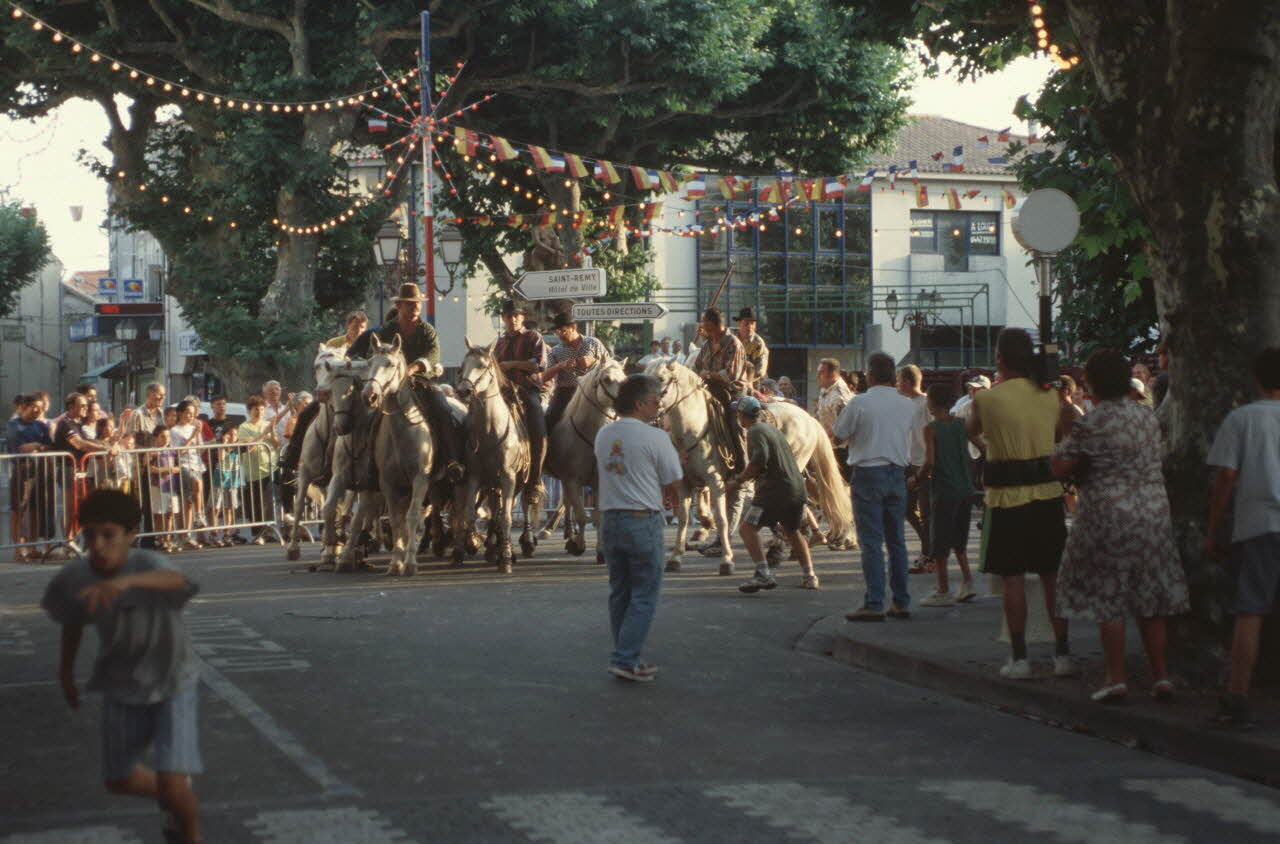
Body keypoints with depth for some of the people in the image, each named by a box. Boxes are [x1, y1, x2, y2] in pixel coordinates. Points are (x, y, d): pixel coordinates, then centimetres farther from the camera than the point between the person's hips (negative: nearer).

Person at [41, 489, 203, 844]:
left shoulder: (147, 565, -33)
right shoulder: (74, 578, -19)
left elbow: (176, 581, -59)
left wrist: (126, 581, -78)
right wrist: (66, 669, 17)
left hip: (172, 684, -4)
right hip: (122, 688, 5)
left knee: (171, 785, -14)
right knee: (120, 780, 17)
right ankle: (176, 801, 48)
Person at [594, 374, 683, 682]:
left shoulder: (603, 435, 9)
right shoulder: (654, 437, -11)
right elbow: (671, 484, -6)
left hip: (610, 521, 7)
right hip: (643, 521, -7)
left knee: (619, 594, 14)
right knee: (644, 596, -1)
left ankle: (626, 660, 19)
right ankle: (625, 660, -7)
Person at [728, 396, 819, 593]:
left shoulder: (756, 431, -8)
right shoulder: (772, 428, 19)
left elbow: (760, 459, -24)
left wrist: (738, 481, -15)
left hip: (775, 490, -9)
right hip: (797, 488, 9)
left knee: (747, 528, -8)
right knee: (792, 531, 28)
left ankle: (763, 573, -23)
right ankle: (809, 575, 30)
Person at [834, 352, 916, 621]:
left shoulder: (859, 403, -11)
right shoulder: (907, 405, 4)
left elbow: (839, 432, 0)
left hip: (868, 474, -5)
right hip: (897, 473, 5)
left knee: (871, 541, -4)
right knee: (897, 541, 11)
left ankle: (874, 604, -8)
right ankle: (901, 602, 14)